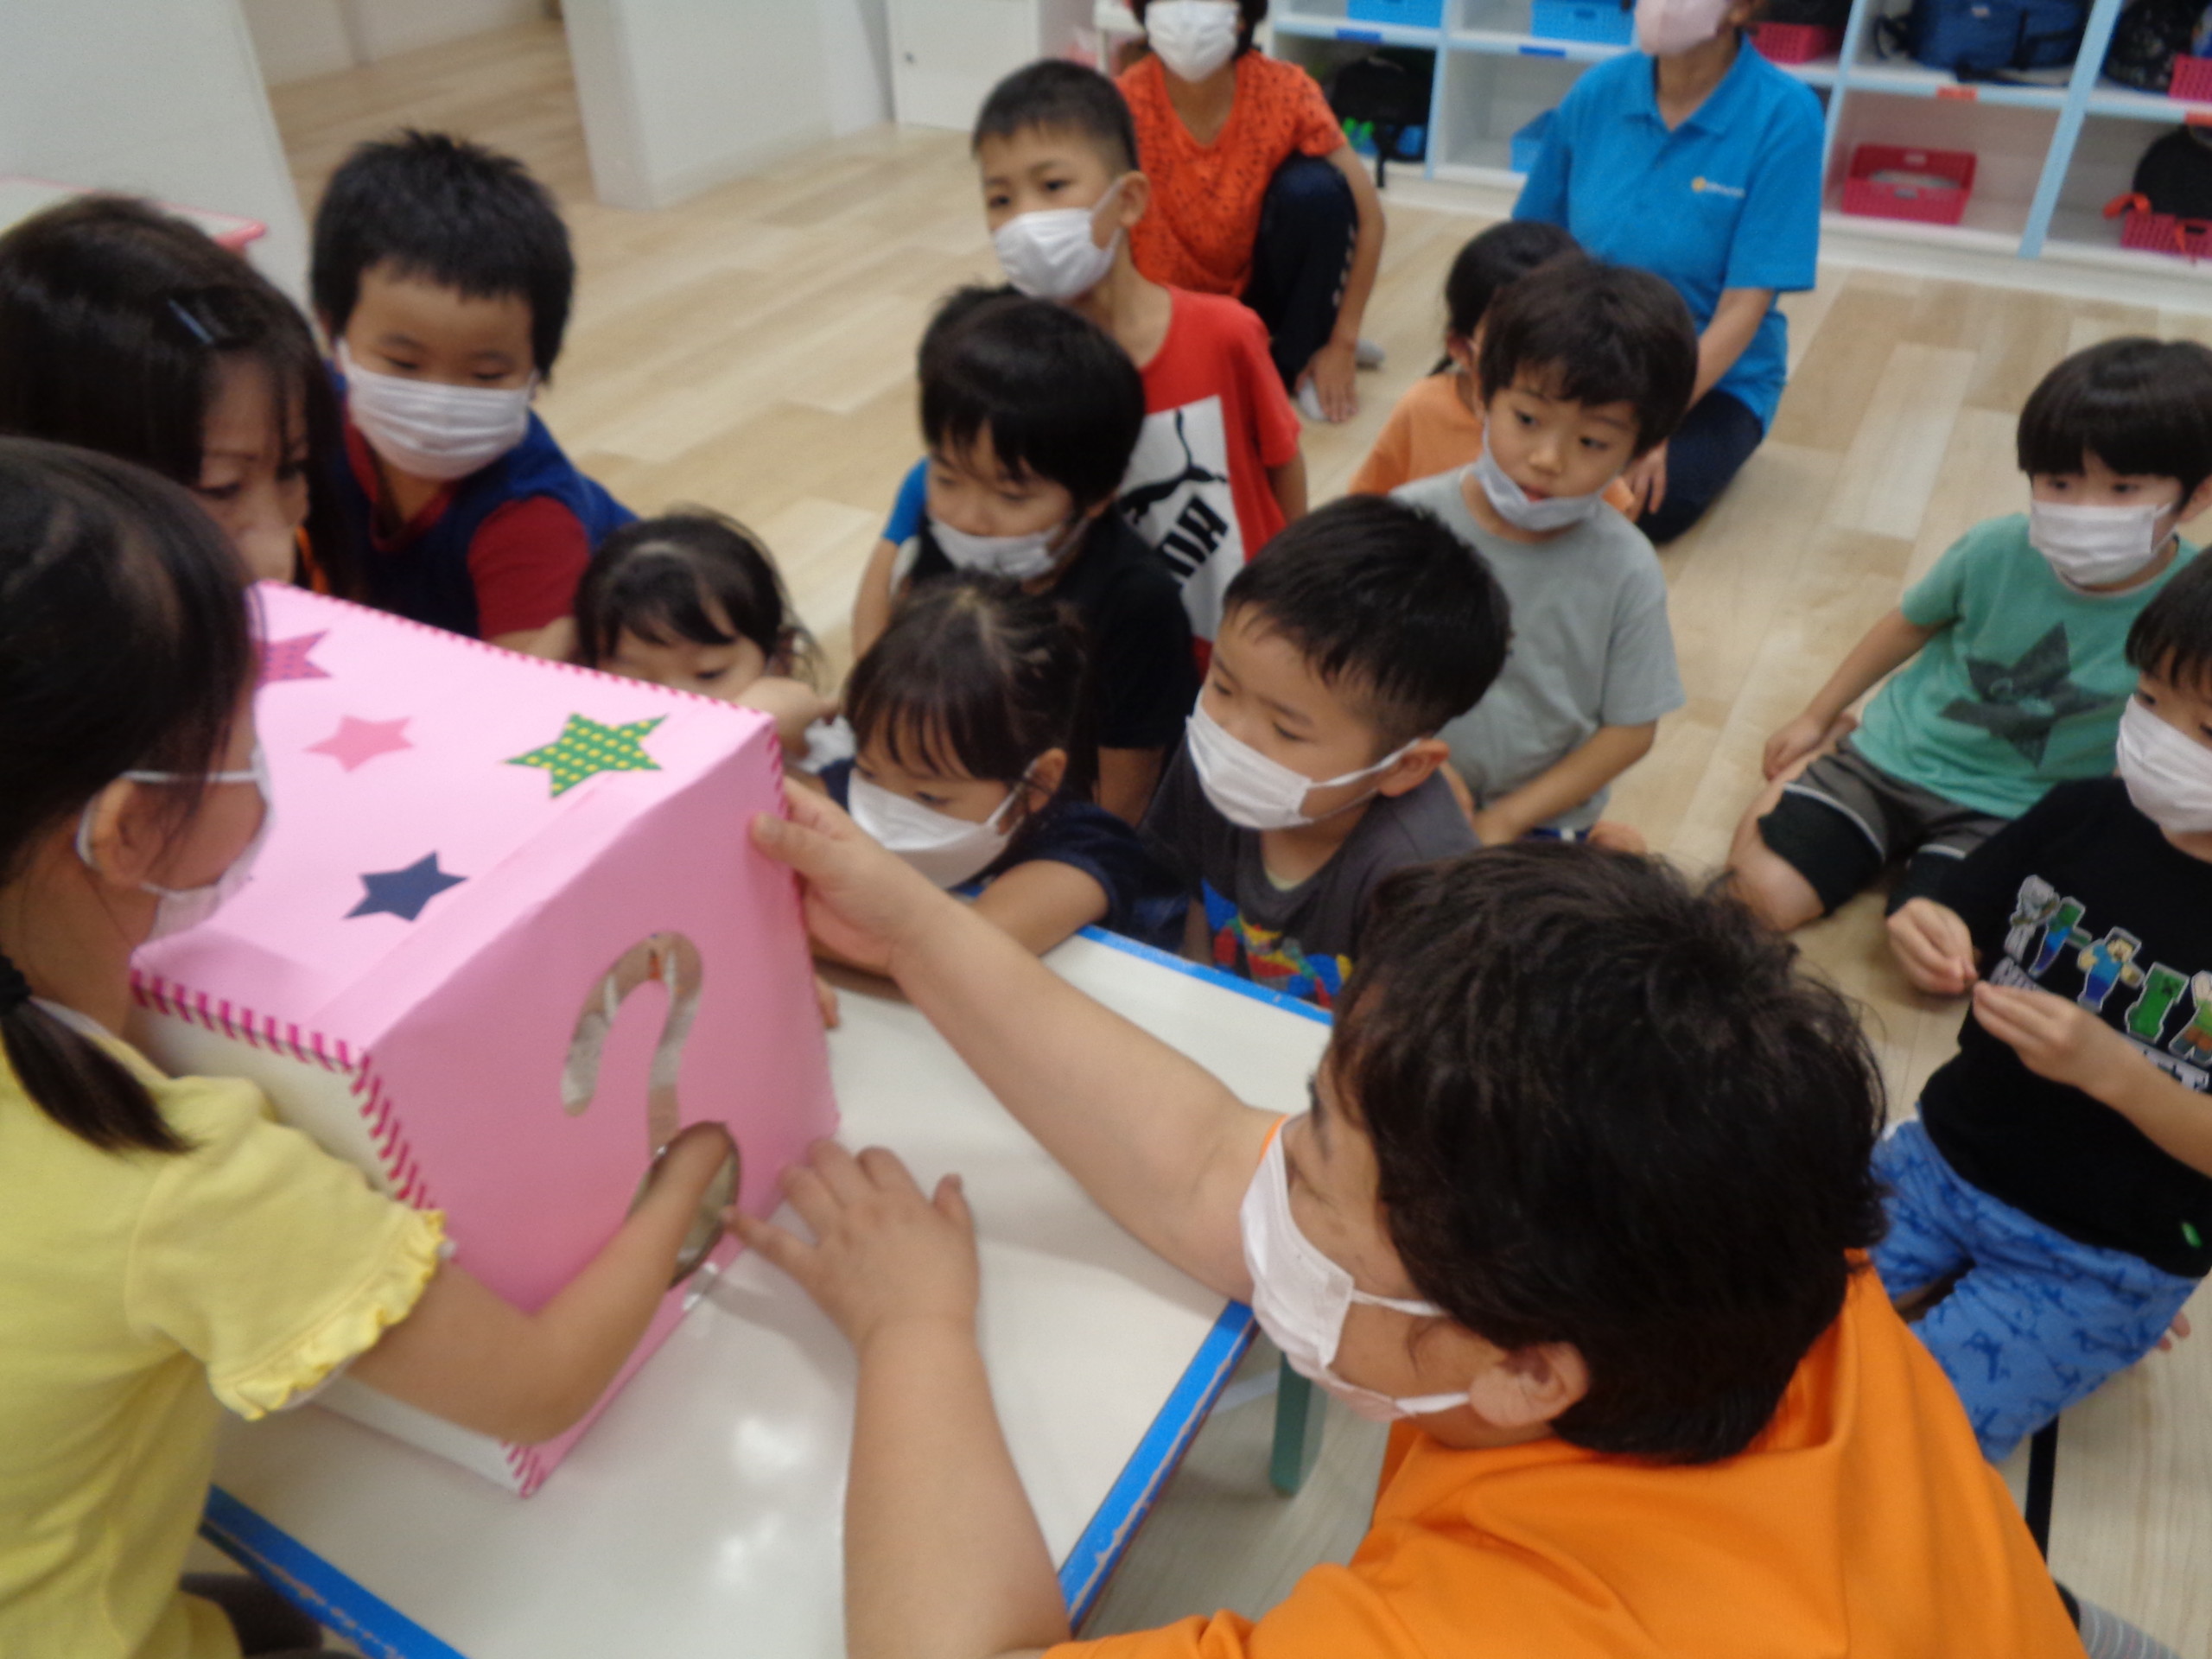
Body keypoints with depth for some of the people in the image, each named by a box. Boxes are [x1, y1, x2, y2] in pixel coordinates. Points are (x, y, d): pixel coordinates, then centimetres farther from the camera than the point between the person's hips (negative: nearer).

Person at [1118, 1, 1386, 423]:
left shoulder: (1284, 89, -18)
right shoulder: (1127, 103, -21)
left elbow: (1369, 217, -15)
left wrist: (1342, 345, -17)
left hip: (1264, 288, 1)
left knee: (1315, 188, -27)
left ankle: (1301, 354, -5)